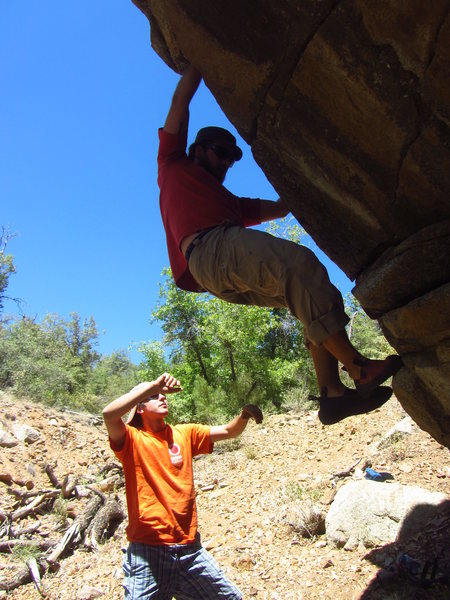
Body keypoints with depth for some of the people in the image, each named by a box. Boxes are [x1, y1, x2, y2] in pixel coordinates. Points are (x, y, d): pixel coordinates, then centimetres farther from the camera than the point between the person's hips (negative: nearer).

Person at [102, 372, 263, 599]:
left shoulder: (184, 434, 9)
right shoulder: (132, 438, -5)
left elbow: (228, 431, 8)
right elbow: (109, 413, -25)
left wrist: (245, 414, -13)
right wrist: (154, 384, -24)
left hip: (190, 548, 5)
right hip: (149, 551, -5)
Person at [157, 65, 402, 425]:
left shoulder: (230, 202, 42)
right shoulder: (173, 164, 27)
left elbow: (280, 207, 40)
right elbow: (181, 101, 26)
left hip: (230, 280, 8)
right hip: (211, 248, -8)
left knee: (314, 296, -3)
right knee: (299, 262, -28)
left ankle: (332, 392, -15)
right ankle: (359, 368, -32)